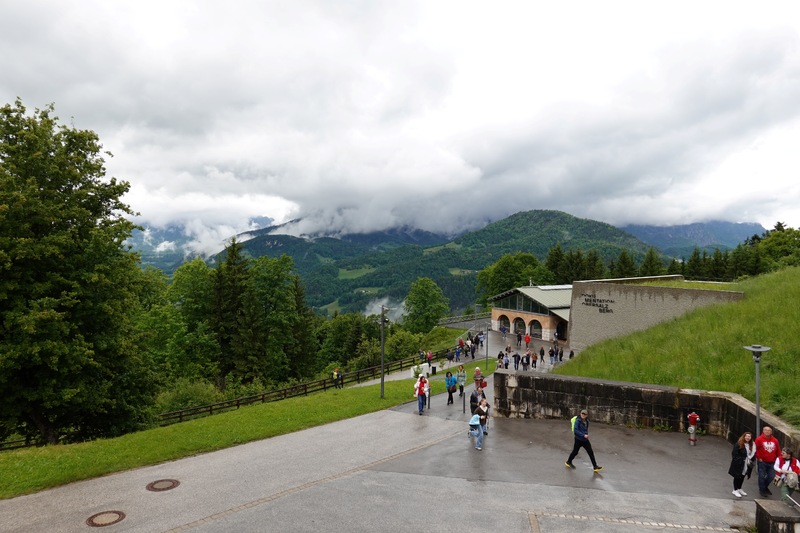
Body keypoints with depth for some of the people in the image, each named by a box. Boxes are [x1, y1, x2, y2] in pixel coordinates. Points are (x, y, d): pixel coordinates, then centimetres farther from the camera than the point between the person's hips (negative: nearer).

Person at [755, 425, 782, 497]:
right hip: (762, 462, -4)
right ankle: (762, 490, 15)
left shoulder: (775, 440, 6)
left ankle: (765, 487, 34)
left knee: (771, 476, 9)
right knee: (762, 477, 1)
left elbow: (778, 451, 12)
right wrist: (759, 458, -8)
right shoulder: (759, 439, -8)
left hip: (772, 462, 4)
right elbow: (756, 449, -7)